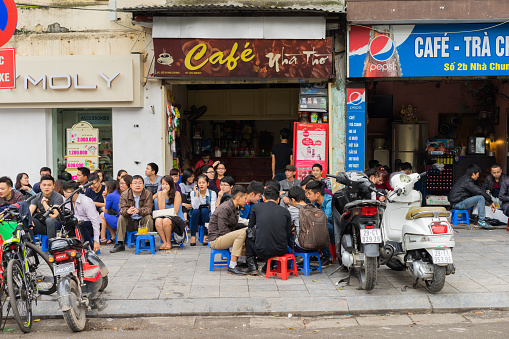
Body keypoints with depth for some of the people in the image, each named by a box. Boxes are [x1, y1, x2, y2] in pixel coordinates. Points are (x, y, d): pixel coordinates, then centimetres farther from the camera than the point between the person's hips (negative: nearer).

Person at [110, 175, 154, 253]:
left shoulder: (148, 194, -10)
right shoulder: (125, 194, -6)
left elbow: (148, 209, -23)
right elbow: (121, 208, -19)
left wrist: (138, 210, -46)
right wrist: (127, 211, -45)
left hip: (142, 220, -1)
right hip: (130, 222, 2)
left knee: (148, 217, -31)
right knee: (121, 217, -25)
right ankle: (120, 244, -20)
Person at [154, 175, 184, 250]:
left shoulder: (177, 194, -7)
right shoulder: (160, 193, 5)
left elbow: (175, 212, -7)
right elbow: (161, 211, -5)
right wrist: (163, 196, -10)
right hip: (164, 217, 3)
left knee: (166, 221, -34)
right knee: (158, 220, -30)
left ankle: (169, 243, -15)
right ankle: (164, 242, -21)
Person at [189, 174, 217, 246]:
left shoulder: (212, 193, -5)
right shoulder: (193, 193, -1)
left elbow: (213, 208, -16)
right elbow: (195, 207, -16)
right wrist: (197, 194, -20)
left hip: (207, 217, -1)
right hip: (196, 217, 1)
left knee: (204, 210, -32)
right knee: (196, 211, -31)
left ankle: (206, 237, -29)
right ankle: (193, 236, -29)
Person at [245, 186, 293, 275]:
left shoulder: (256, 207, 2)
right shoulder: (285, 211, 3)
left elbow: (250, 226, 15)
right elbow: (288, 234, 9)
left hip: (262, 252, -2)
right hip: (281, 251, 2)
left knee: (248, 232, 24)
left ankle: (252, 265, 22)